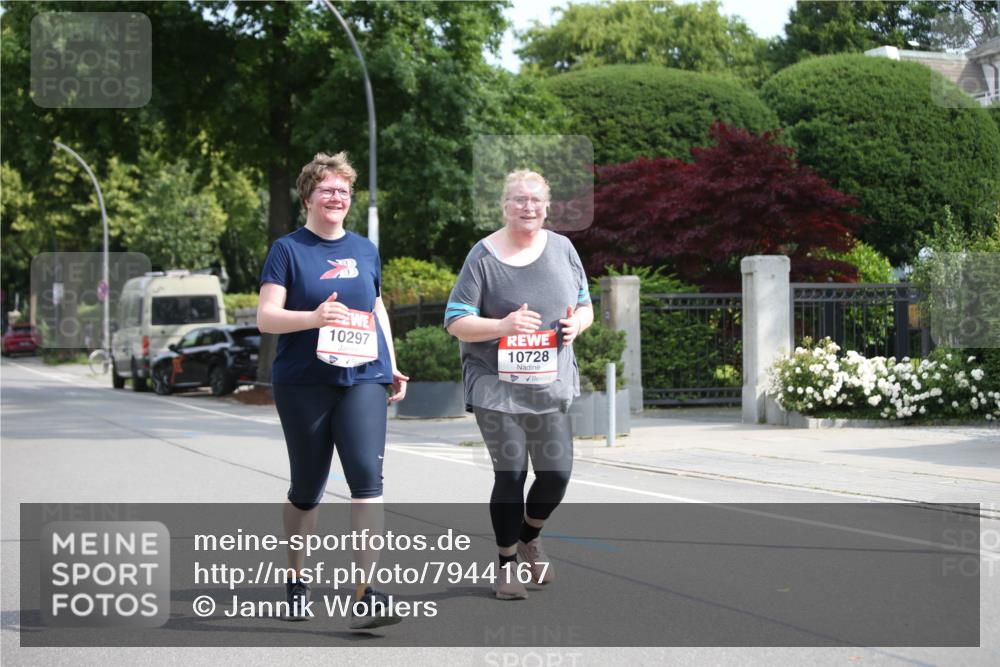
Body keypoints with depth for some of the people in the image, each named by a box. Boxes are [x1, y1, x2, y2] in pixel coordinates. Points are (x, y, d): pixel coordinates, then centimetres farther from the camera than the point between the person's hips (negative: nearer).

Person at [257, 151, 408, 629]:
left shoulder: (365, 250, 13)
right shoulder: (288, 250, 0)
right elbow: (266, 317, -8)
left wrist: (393, 367, 20)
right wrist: (314, 316, -24)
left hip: (363, 379, 2)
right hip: (303, 383, -2)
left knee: (367, 476, -15)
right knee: (307, 487, 9)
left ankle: (366, 594, -17)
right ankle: (297, 581, 31)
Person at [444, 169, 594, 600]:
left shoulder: (562, 249, 6)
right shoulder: (484, 256, -6)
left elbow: (585, 306, 16)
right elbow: (456, 322, -7)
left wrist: (576, 323, -7)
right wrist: (502, 326, -23)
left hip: (550, 385, 4)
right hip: (497, 386, -3)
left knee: (557, 473, 2)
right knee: (510, 474, -1)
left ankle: (529, 536, 33)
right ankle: (508, 563, 17)